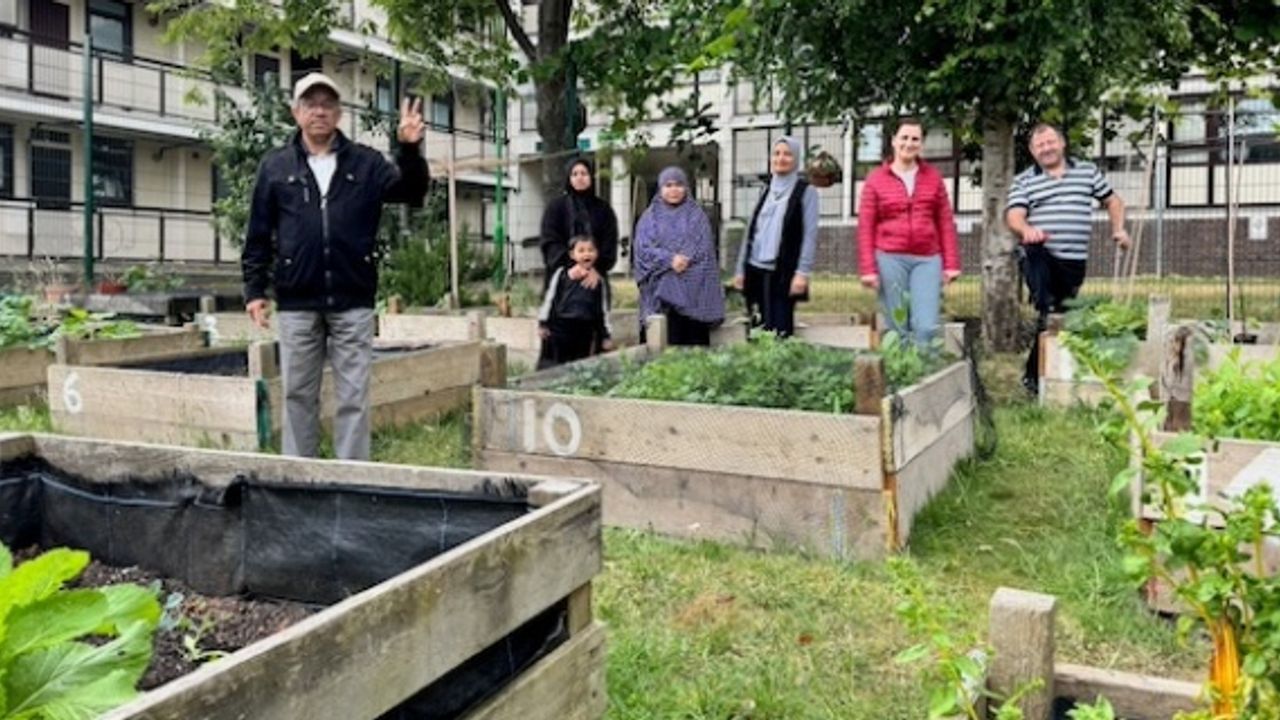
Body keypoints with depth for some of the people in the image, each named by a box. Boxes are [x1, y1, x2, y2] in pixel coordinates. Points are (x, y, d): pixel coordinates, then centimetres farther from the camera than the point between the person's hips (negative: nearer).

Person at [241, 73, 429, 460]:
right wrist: (254, 289, 3)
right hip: (297, 303, 1)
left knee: (354, 397, 3)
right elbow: (258, 235, 7)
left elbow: (410, 192, -4)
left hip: (353, 301, 0)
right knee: (298, 395, 9)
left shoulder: (366, 163, 7)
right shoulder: (275, 166, 7)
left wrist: (410, 151, -20)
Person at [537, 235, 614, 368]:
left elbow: (604, 310, 8)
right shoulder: (561, 274, -2)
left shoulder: (599, 281, 4)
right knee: (551, 365, 3)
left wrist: (607, 336, 8)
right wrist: (543, 323, 1)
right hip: (559, 327, -2)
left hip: (584, 332, 2)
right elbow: (549, 299, 2)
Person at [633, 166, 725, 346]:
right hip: (663, 289, 0)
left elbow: (705, 249, 2)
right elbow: (643, 249, -1)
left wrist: (686, 261, -15)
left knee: (696, 341, -3)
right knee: (668, 343, -6)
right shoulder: (650, 217, 12)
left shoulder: (697, 216, 13)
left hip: (695, 289, 1)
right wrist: (669, 260, -16)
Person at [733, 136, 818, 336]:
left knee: (780, 332, -6)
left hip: (783, 273, -5)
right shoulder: (766, 192, 17)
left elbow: (810, 235, -8)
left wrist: (802, 272, -16)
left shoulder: (805, 192, 0)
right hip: (756, 271, 5)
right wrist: (741, 268, 13)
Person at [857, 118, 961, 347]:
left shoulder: (933, 177, 10)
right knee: (897, 330, 4)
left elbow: (946, 222, 10)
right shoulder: (876, 179, 4)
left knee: (927, 327, -9)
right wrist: (868, 269, -4)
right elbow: (865, 227, 2)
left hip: (927, 260, 1)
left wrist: (951, 263, 5)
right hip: (890, 259, -1)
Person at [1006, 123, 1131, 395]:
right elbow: (1013, 216, -9)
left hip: (1074, 261, 3)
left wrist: (1118, 229, 9)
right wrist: (1026, 229, -30)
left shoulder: (1088, 172, 13)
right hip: (1041, 257, -2)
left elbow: (1112, 200, 24)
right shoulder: (1024, 181, 6)